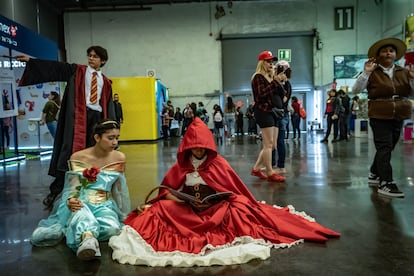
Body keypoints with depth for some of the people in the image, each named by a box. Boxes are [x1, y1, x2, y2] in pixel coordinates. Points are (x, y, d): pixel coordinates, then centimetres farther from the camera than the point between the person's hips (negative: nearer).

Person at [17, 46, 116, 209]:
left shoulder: (105, 81, 15)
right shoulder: (77, 71, 9)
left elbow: (109, 106, 15)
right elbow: (54, 68, -2)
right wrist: (30, 60, -12)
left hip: (97, 117, 3)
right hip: (77, 116, -3)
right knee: (69, 151, -10)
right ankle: (55, 191, -5)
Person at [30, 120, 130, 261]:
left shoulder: (119, 158, 0)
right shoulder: (78, 158, -5)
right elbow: (72, 188, -7)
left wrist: (122, 217, 14)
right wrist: (71, 200, -31)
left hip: (104, 205, 2)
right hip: (81, 203, -2)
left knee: (112, 228, -33)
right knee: (81, 214, -40)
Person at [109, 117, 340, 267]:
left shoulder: (219, 164, 2)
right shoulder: (180, 166, 7)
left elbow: (234, 192, 3)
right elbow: (165, 192, 9)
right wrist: (176, 198, -10)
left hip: (217, 208, -1)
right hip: (186, 211, 2)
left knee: (238, 211, -31)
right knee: (159, 210, -21)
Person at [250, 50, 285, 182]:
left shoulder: (270, 77, 21)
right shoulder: (258, 77, -6)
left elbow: (276, 94, 23)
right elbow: (261, 94, -20)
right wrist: (275, 82, -21)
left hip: (271, 111, 10)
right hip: (263, 112, -9)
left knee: (271, 145, 9)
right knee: (268, 144, -9)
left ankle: (256, 168, 16)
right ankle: (270, 173, -3)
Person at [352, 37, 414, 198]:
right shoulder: (372, 73, -4)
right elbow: (356, 90, -12)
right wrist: (365, 72, -22)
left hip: (399, 116, 5)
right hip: (379, 116, -5)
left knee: (386, 148, 12)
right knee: (384, 148, -10)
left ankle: (375, 175, 27)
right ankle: (385, 184, -10)